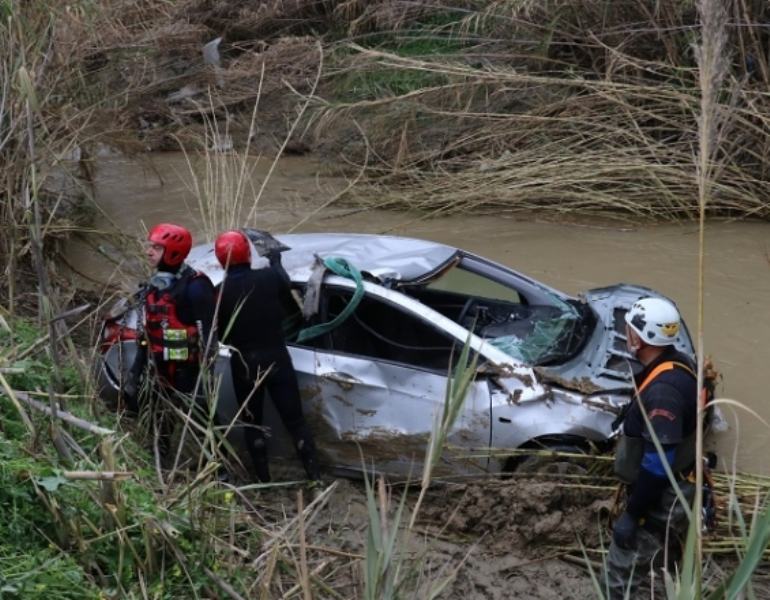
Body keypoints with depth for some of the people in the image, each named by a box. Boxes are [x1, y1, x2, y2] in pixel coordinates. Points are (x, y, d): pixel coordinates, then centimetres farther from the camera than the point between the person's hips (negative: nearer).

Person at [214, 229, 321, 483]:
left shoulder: (221, 292, -11)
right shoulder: (271, 277, -10)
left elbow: (220, 333, -2)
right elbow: (291, 303, 9)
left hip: (243, 365, 0)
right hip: (276, 359, 0)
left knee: (253, 423, 15)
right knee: (295, 420, 7)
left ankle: (263, 480, 20)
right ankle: (315, 477, 6)